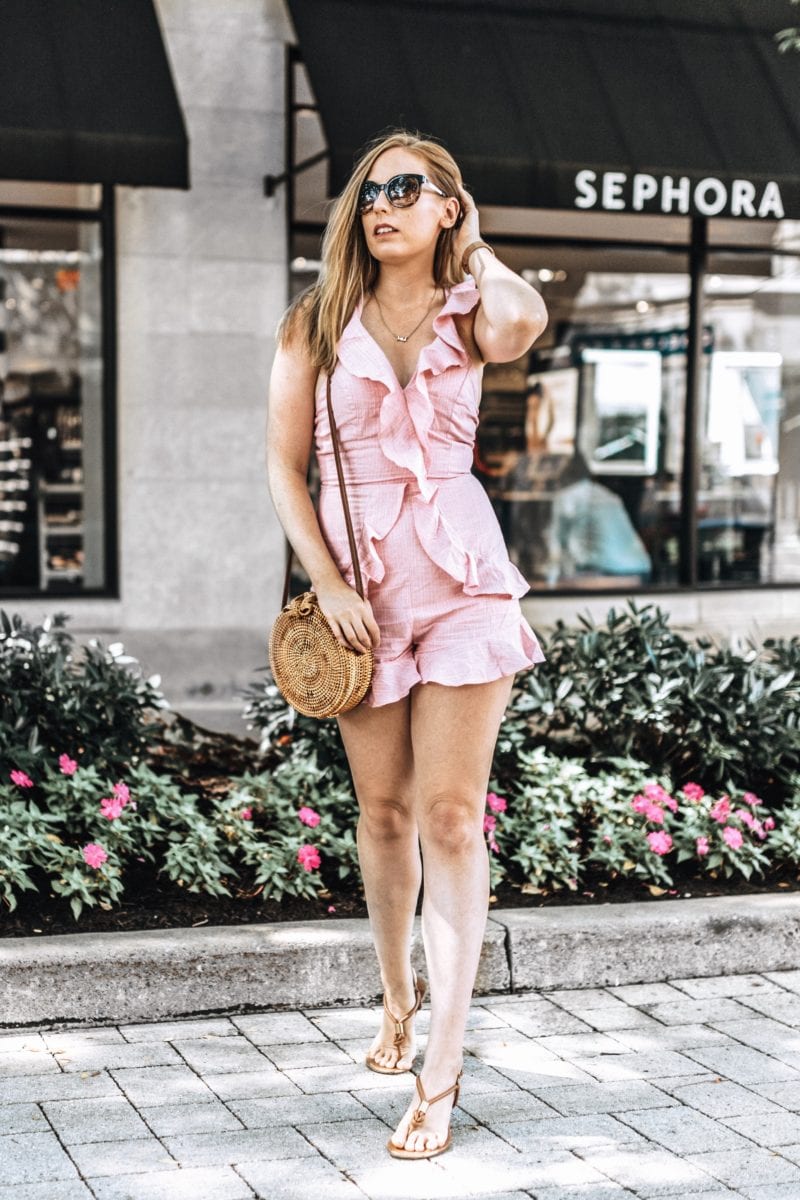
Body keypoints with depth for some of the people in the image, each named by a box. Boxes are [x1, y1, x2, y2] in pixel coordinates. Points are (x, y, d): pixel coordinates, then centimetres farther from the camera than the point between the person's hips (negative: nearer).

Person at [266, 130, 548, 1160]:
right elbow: (285, 464, 3)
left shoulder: (470, 317, 3)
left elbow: (523, 321, -23)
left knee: (451, 815, -6)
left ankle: (440, 1072, -5)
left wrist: (473, 246, -3)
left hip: (462, 575, -1)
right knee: (384, 812, 11)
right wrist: (325, 581, -8)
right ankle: (397, 995, 34)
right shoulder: (317, 324, 5)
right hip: (360, 580, 1)